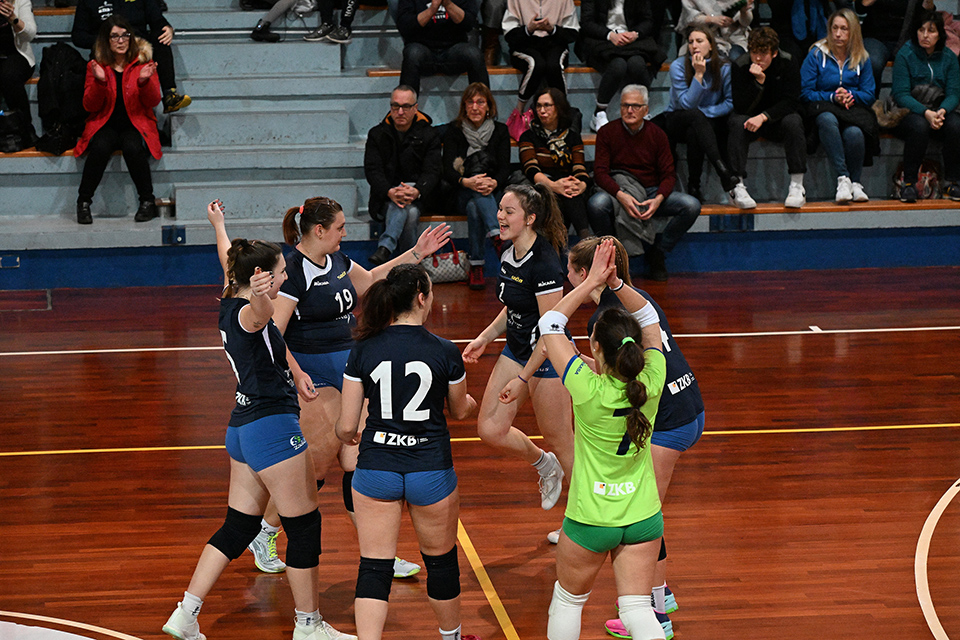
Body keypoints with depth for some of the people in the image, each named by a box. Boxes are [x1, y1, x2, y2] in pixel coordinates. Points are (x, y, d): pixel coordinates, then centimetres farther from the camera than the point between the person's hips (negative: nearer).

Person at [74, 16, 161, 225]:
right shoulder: (96, 66, 6)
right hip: (105, 124, 1)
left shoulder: (143, 63, 5)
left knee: (132, 148, -34)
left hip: (136, 124, -1)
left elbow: (153, 102, -1)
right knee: (100, 148, -33)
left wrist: (145, 81, -20)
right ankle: (83, 202, -17)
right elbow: (90, 106, 0)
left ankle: (147, 201, -16)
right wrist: (99, 81, -17)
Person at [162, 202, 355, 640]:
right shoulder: (248, 312, -16)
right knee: (305, 525, 1)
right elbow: (259, 313, -44)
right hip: (273, 427, -10)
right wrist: (260, 296, -67)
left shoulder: (230, 304, 10)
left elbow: (229, 262, 31)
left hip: (243, 427, 10)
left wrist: (218, 224, 50)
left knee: (238, 525, 12)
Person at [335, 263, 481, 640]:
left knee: (374, 569, 5)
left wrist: (348, 437, 21)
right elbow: (459, 411, 9)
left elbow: (346, 427, -3)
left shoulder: (364, 351, -5)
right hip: (431, 469, -1)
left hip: (375, 467, 1)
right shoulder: (445, 352, -9)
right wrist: (473, 403, 33)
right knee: (441, 561, 19)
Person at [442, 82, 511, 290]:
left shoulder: (500, 131, 7)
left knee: (474, 206, -36)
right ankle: (498, 236, -55)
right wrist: (466, 182, -31)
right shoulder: (454, 131, 3)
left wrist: (493, 183, -28)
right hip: (462, 195, 0)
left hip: (493, 193, 0)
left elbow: (505, 169, -3)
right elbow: (447, 171, -7)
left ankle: (476, 265, -44)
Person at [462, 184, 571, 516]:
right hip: (516, 349, 8)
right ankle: (545, 466, 32)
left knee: (560, 442, 4)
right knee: (490, 429, 6)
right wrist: (484, 338, 9)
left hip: (547, 357, -8)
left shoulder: (544, 264, -25)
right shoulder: (509, 251, 1)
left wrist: (523, 379, -21)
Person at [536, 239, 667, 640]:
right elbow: (648, 318, 2)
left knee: (568, 600, 20)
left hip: (591, 520, -3)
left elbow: (550, 324, -12)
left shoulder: (589, 389, -24)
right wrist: (616, 283, -11)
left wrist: (593, 282, -11)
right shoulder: (651, 384, -14)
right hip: (643, 517, 3)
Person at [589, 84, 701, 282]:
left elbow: (669, 175, 0)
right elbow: (600, 172, -10)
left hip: (651, 193, 2)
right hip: (617, 189, -2)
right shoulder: (607, 132, -3)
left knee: (691, 206, -21)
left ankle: (656, 253, -2)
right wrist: (621, 195, -29)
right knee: (596, 204, -37)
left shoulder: (657, 134, 2)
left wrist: (658, 199, -22)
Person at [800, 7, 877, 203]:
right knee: (827, 120, -40)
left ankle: (855, 182, -18)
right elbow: (805, 92, 0)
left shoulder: (862, 58, 11)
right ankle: (842, 178, -41)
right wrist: (833, 97, -13)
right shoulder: (816, 54, 4)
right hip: (824, 108, -1)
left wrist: (851, 95, -12)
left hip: (854, 108, 1)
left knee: (854, 132, -36)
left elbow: (869, 95, 9)